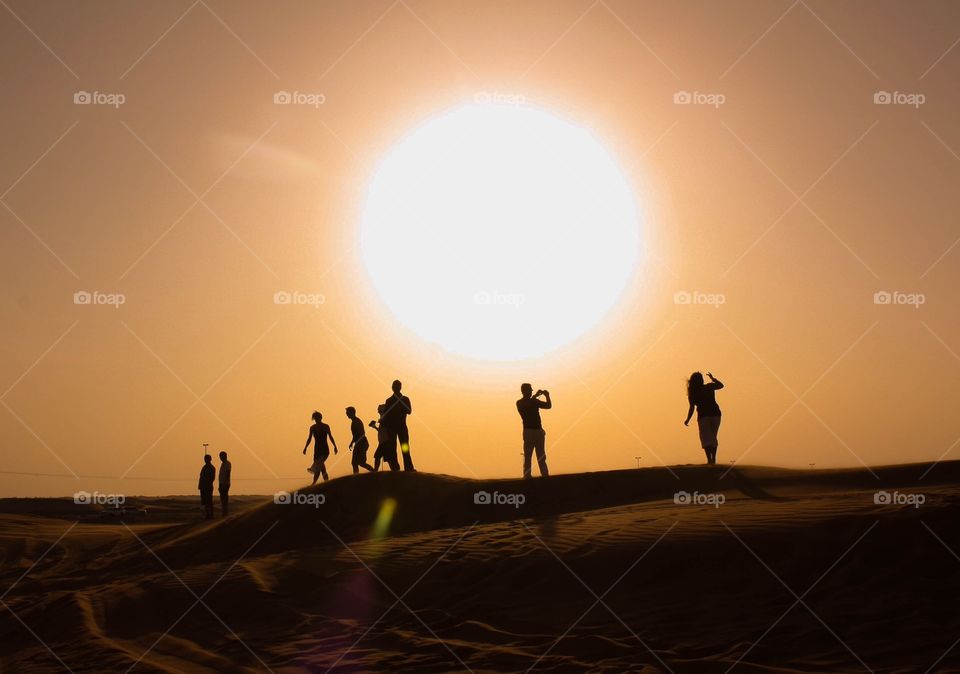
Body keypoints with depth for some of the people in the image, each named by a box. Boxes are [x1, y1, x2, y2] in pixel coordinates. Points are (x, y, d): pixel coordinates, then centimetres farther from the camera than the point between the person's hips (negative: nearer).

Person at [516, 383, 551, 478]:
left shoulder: (535, 401, 15)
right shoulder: (520, 403, 1)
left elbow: (548, 406, 15)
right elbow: (527, 406, -15)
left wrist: (547, 396, 4)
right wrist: (536, 395, -12)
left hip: (539, 431, 5)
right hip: (529, 431, -5)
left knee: (541, 456, 4)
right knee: (527, 456, -8)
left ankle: (545, 475, 3)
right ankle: (527, 476, -12)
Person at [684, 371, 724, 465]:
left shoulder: (692, 393, -4)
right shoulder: (709, 387, 1)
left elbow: (692, 408, -6)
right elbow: (721, 385, 18)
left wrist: (687, 420, 4)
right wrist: (713, 378, 29)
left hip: (703, 416, -3)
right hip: (715, 414, 3)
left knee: (706, 438, 1)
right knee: (713, 437, 16)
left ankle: (709, 460, -11)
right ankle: (713, 459, 16)